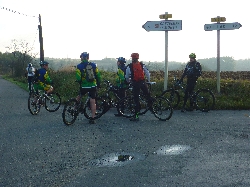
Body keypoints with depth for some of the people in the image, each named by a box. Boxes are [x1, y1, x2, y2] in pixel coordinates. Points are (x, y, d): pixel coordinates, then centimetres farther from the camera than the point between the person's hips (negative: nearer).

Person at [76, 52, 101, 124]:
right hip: (93, 86, 2)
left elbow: (78, 78, -10)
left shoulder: (79, 66, -5)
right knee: (93, 102, 4)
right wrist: (98, 84, 17)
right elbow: (98, 75, 4)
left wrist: (80, 82, 11)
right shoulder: (93, 65, 3)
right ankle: (92, 119, 5)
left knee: (78, 97, 26)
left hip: (84, 86, -2)